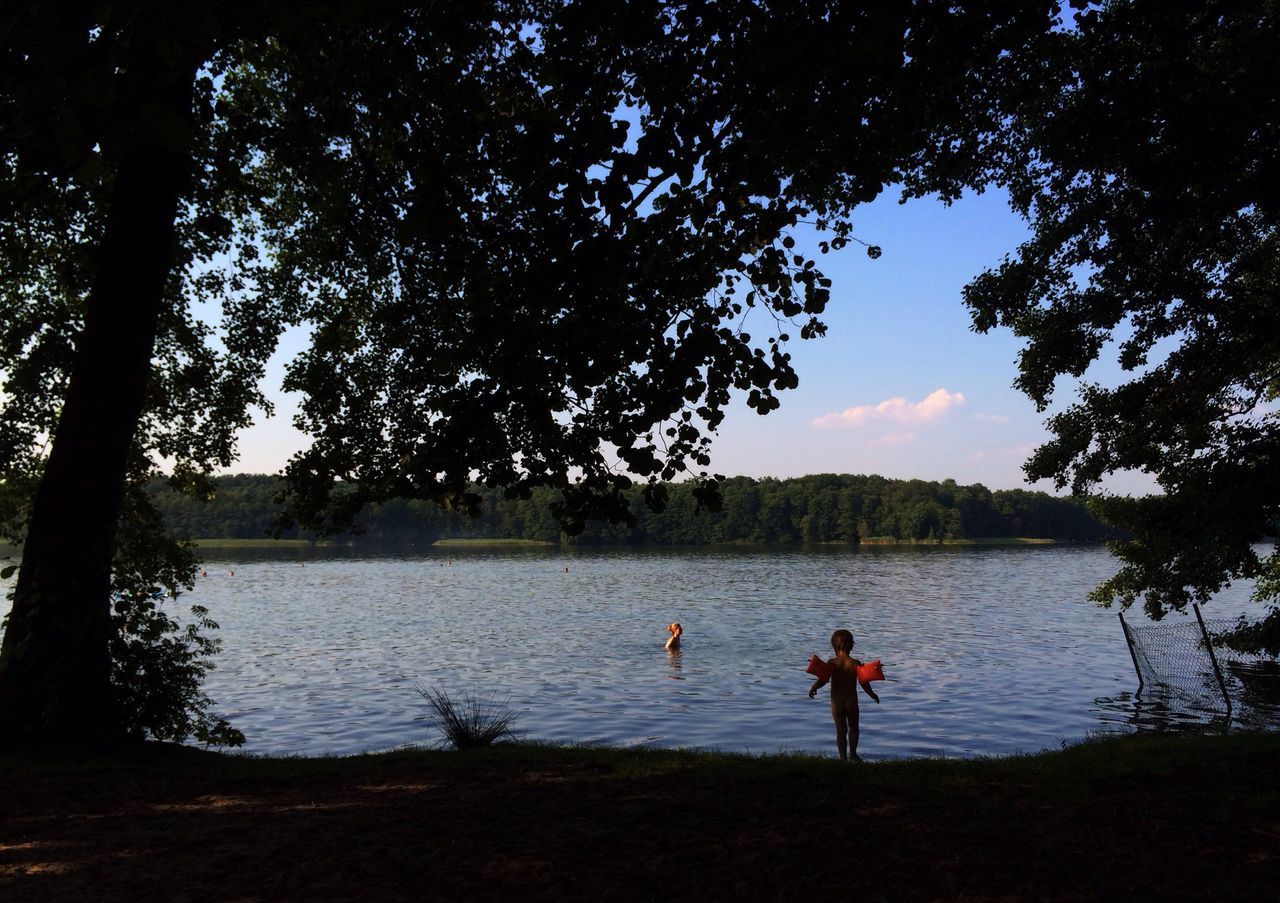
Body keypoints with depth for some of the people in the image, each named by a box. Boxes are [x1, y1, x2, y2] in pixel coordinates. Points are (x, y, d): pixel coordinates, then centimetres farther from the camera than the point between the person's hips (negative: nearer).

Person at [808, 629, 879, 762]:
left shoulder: (832, 663, -10)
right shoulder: (855, 663, -8)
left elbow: (823, 679, -18)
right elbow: (864, 682, -6)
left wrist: (813, 688, -1)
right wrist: (872, 694, 11)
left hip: (836, 702, 0)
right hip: (851, 701, 1)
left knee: (841, 731, 8)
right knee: (853, 728, 21)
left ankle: (843, 758, 10)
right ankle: (853, 754, 30)